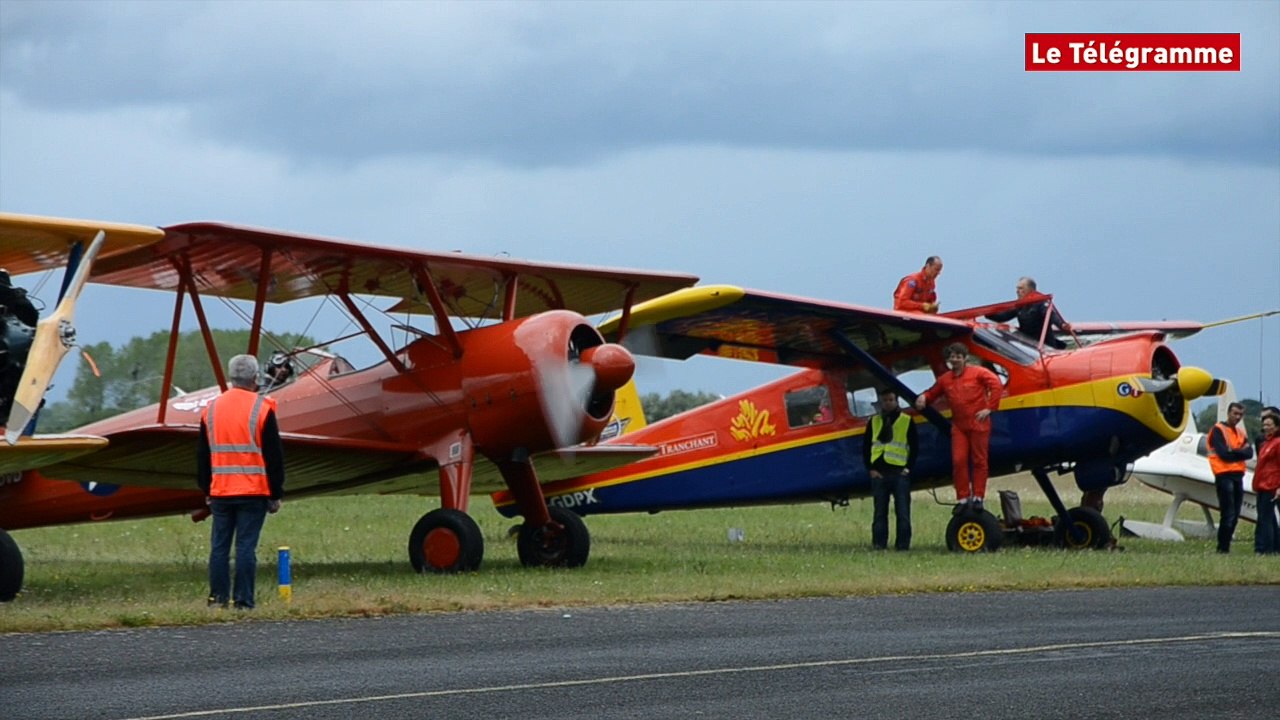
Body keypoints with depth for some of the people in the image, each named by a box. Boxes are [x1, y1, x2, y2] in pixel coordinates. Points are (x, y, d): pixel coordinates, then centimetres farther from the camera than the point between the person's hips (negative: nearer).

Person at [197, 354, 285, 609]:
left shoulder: (211, 409, 9)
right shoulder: (261, 409, -5)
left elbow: (203, 457, 14)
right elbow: (274, 456, -4)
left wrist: (207, 490, 21)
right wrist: (276, 493, 2)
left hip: (220, 491, 4)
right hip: (253, 492, -4)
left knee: (219, 545, 8)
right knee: (246, 546, -3)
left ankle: (217, 598, 9)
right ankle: (243, 601, -4)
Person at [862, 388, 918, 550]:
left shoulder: (907, 421, 5)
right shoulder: (874, 422, 12)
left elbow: (914, 447, 3)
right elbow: (865, 447, 12)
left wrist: (908, 468, -5)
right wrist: (870, 469, 2)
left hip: (900, 473, -2)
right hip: (879, 474, 2)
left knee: (903, 512, -3)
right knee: (879, 512, 5)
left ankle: (903, 544, 0)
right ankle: (879, 544, 8)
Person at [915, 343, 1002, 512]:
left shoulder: (978, 373, -2)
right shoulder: (945, 379, 12)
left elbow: (996, 385, -10)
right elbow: (933, 393, 21)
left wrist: (989, 408, -15)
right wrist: (924, 398, -3)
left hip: (978, 424, -4)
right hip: (959, 426, 4)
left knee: (979, 460, 0)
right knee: (958, 461, -3)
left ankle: (978, 497, 5)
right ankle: (962, 498, 3)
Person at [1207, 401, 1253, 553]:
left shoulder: (1240, 432, 18)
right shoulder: (1218, 430, -4)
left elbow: (1249, 453, 4)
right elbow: (1224, 454, -15)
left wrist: (1234, 452, -12)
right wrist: (1241, 452, -4)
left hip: (1238, 475, 7)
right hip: (1224, 475, -7)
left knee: (1235, 515, 6)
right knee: (1228, 514, -11)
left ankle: (1226, 545, 12)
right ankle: (1223, 548, -7)